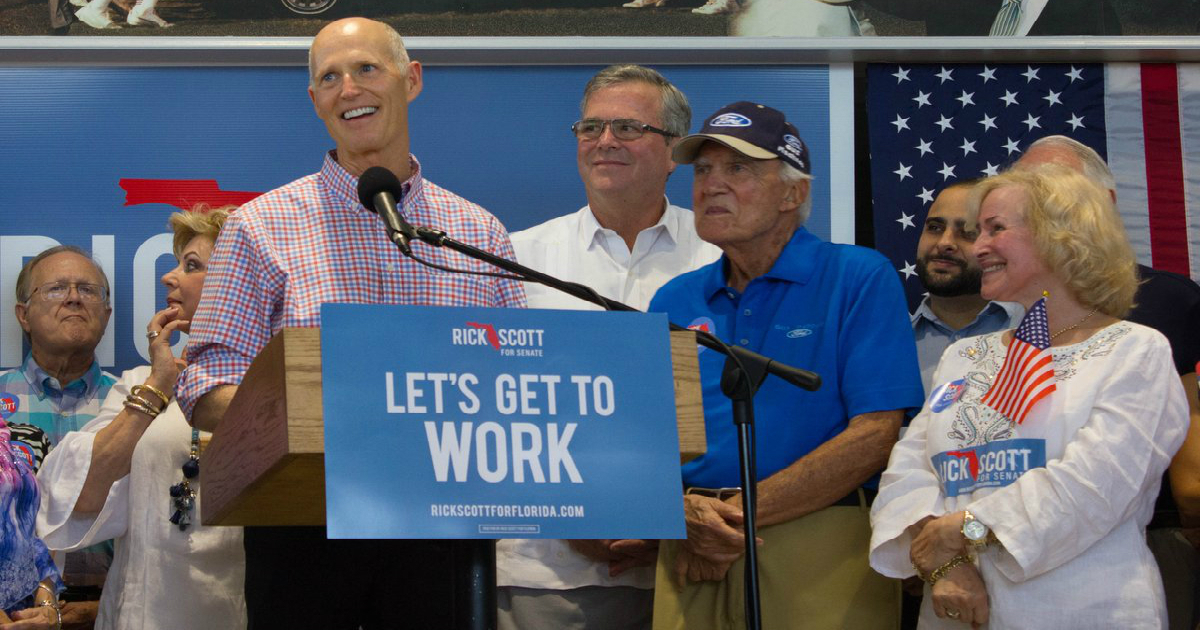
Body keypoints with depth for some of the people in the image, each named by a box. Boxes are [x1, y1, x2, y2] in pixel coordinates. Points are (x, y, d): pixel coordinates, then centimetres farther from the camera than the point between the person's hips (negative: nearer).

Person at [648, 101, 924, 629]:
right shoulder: (673, 302, 12)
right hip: (696, 560, 4)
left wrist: (738, 513, -14)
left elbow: (874, 436, -11)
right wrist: (684, 514, -13)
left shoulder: (860, 279, -2)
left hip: (822, 557, -4)